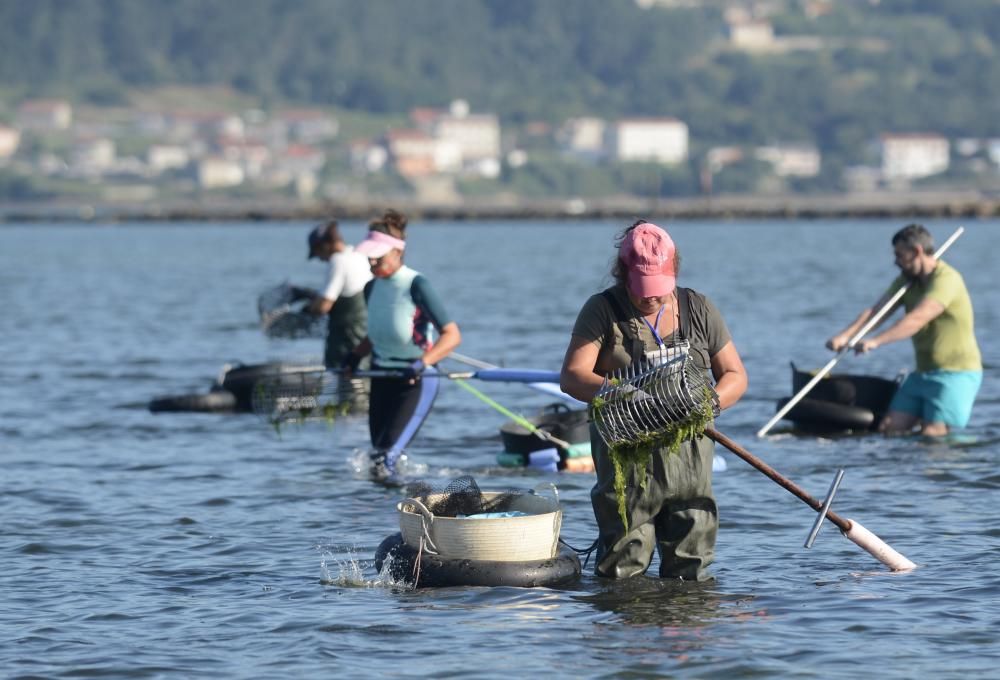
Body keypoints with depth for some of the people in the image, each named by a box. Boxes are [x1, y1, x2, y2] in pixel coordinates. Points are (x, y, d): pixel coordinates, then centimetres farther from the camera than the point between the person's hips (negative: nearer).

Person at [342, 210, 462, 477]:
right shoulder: (373, 288, 7)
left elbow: (452, 335, -20)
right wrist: (355, 357, 9)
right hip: (382, 377, 8)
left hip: (416, 380, -8)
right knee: (378, 453, 9)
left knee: (386, 457, -18)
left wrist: (423, 362, -33)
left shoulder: (416, 285, -15)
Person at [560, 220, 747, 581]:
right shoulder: (602, 311, 1)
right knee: (622, 571, -4)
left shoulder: (698, 310, 9)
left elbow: (735, 376, 11)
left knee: (690, 571, 4)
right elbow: (571, 377, -9)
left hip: (689, 458, 3)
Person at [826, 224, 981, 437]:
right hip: (923, 372, 8)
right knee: (889, 428, -1)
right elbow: (876, 311, -2)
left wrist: (876, 341, -40)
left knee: (932, 436, -16)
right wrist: (845, 336, -20)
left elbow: (917, 319, -31)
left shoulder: (946, 279, -18)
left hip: (956, 373, -8)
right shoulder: (907, 280, 9)